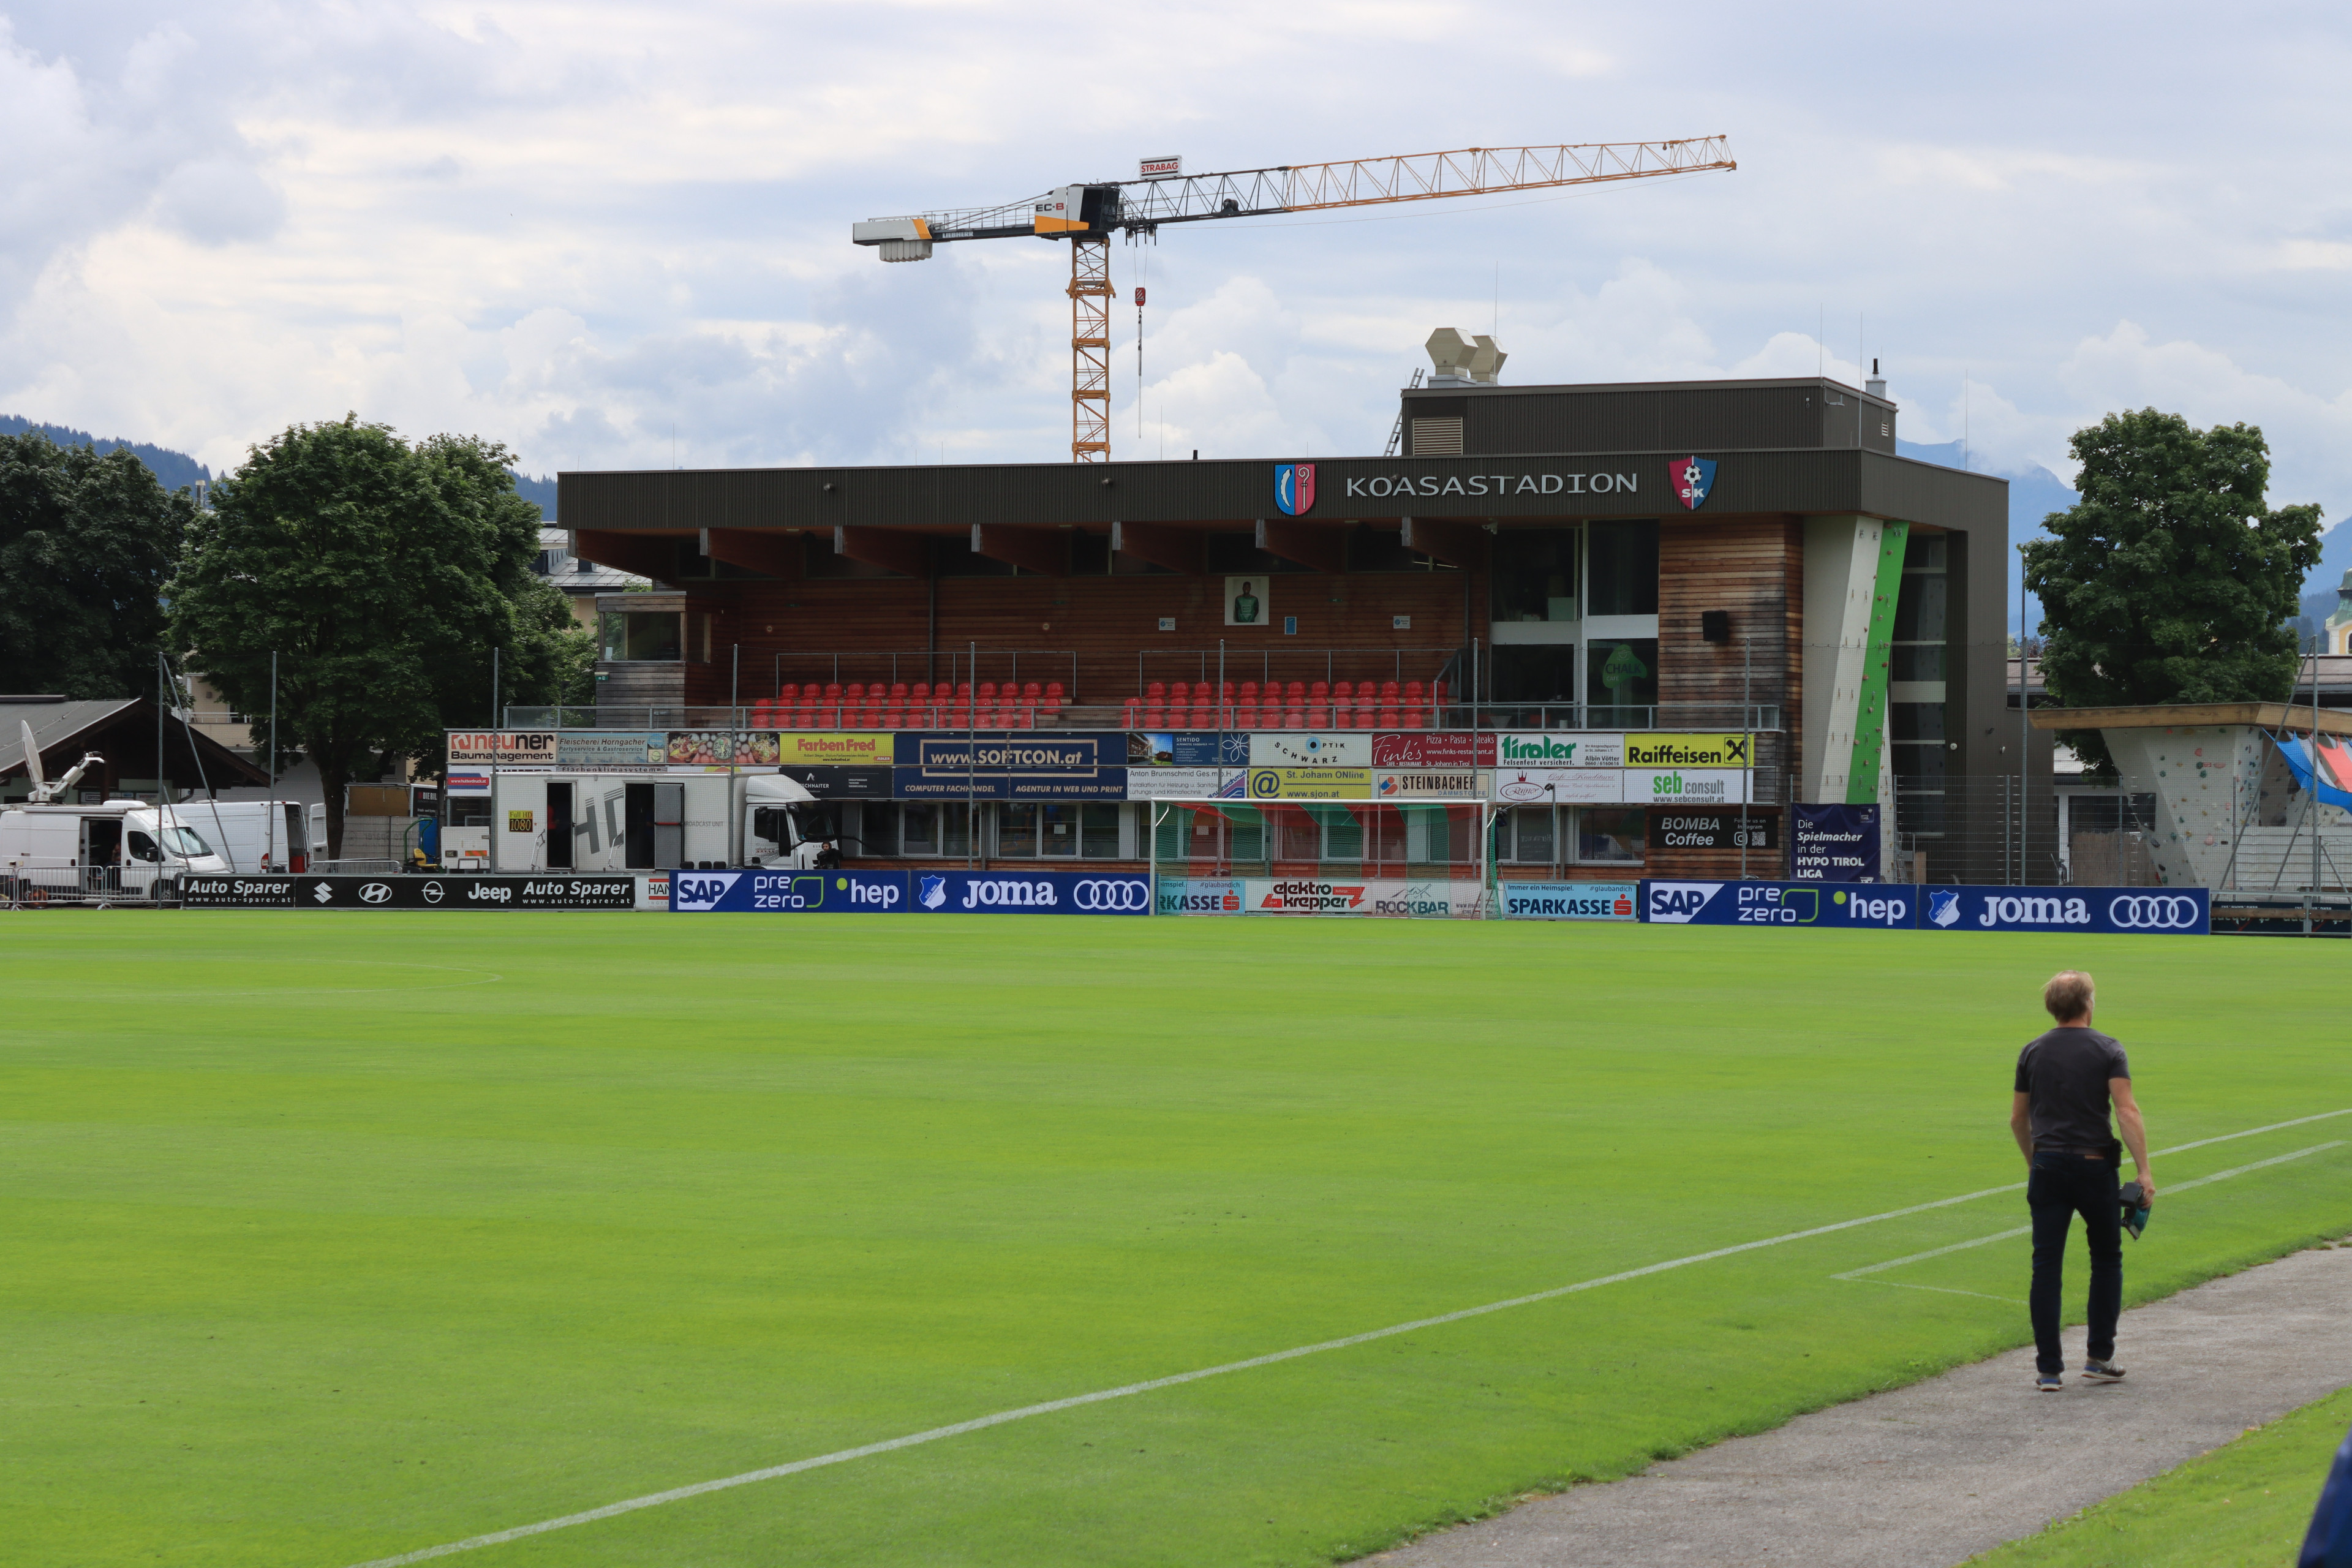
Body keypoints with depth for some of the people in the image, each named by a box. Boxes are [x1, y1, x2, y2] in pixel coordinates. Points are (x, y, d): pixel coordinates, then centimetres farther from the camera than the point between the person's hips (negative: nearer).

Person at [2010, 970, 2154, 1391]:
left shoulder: (2033, 1053, 7)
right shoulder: (2107, 1050, -3)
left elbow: (2018, 1119, 14)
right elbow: (2127, 1111, -13)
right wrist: (2144, 1170, -14)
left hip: (2048, 1166, 2)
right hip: (2095, 1166, -2)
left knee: (2046, 1266, 2)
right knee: (2106, 1260, 15)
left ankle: (2049, 1369, -2)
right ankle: (2100, 1358, 15)